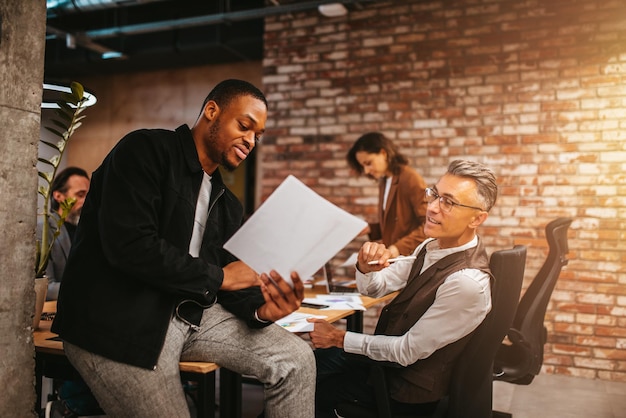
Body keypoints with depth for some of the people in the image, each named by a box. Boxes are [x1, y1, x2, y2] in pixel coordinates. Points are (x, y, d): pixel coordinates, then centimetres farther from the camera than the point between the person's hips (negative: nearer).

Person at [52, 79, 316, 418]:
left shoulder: (227, 204, 15)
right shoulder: (147, 150, -8)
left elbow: (233, 284, 9)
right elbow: (128, 244, -22)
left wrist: (261, 308, -15)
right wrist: (218, 276, -13)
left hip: (190, 312, 7)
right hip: (116, 318, -7)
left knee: (297, 359, -2)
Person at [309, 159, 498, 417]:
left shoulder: (467, 282, -31)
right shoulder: (432, 246, -6)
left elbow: (407, 351, -24)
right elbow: (374, 289, 3)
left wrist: (339, 338, -16)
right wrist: (366, 267, -21)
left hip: (408, 387, -7)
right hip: (390, 351, 7)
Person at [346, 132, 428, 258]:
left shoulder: (411, 179, -10)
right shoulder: (383, 183, 13)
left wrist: (400, 247, -23)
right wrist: (370, 229, 3)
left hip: (410, 258, -7)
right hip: (392, 258, 7)